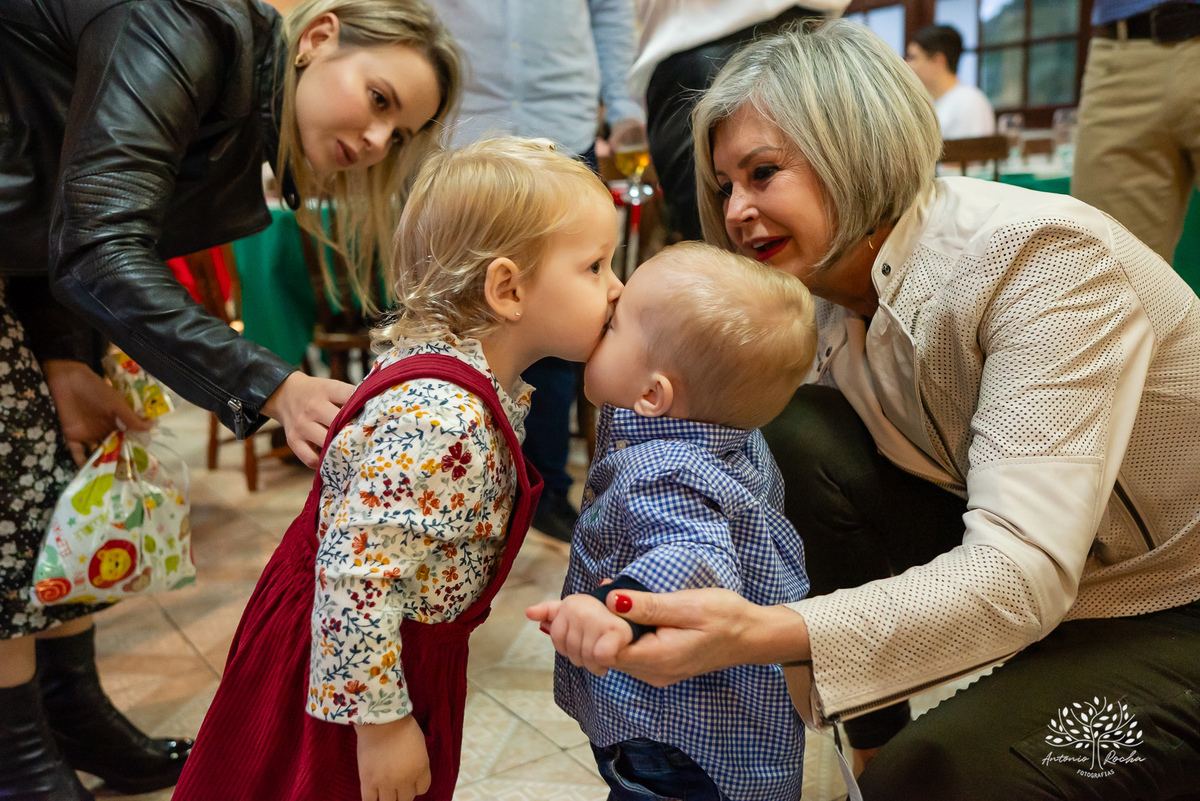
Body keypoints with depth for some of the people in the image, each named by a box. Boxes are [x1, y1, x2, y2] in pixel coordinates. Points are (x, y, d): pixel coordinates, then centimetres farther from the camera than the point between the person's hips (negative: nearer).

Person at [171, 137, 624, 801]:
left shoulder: (494, 388, -3)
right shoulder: (439, 421, -34)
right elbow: (353, 577, -33)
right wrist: (380, 720, -23)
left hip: (405, 652, 9)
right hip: (345, 667, -9)